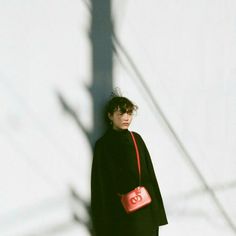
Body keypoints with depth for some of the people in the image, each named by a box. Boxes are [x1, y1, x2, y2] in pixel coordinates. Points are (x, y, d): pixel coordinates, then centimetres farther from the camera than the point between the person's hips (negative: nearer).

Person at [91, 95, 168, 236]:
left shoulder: (136, 139, 8)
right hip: (118, 213, -4)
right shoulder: (103, 145, -4)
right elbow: (100, 186, -5)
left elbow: (149, 173, 10)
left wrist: (155, 209, 6)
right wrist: (103, 222, -9)